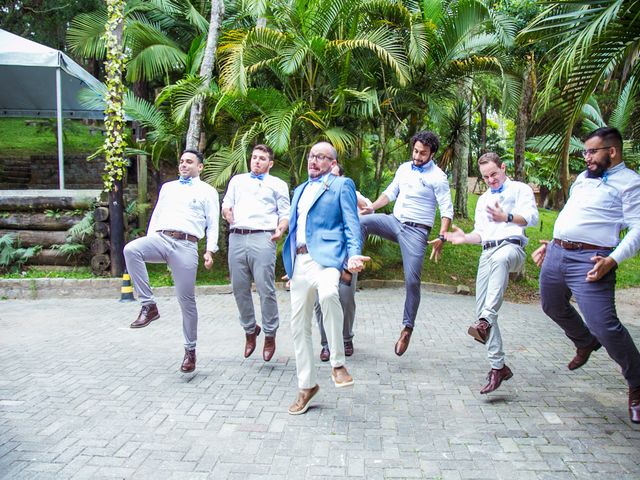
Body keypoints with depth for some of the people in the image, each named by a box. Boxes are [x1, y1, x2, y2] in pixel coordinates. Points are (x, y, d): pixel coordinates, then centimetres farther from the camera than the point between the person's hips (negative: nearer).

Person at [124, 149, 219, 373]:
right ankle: (148, 305, -21)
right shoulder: (168, 187, 25)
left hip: (186, 245, -3)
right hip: (160, 238, 4)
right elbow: (156, 216, 22)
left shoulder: (207, 191, 12)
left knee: (186, 299, -2)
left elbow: (212, 224, 6)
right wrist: (148, 247, 12)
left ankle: (190, 350, 13)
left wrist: (210, 250, -7)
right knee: (130, 249, -30)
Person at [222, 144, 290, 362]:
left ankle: (270, 335, 4)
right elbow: (226, 205, 22)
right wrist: (226, 211, -2)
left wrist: (280, 230, -12)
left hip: (262, 238, -3)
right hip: (236, 237, 4)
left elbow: (285, 213, 8)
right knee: (239, 288, 5)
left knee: (266, 289, -8)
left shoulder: (277, 184, 16)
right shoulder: (237, 180, 26)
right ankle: (250, 330, 22)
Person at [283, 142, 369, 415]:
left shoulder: (342, 185, 7)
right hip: (299, 261, 7)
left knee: (328, 293, -38)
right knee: (299, 326, 7)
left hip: (325, 256, -6)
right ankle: (306, 386, 21)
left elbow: (351, 224, -1)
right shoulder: (300, 190, 26)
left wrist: (354, 254, -18)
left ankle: (338, 364, -22)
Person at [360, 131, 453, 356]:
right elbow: (390, 193, 21)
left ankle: (407, 328, 4)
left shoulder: (438, 177, -6)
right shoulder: (404, 168, 12)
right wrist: (372, 207, 5)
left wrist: (442, 237, -21)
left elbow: (447, 209, -10)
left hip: (416, 231, -5)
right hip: (395, 221, 5)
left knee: (412, 281, -9)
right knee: (362, 222, -21)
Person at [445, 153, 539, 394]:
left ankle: (486, 320, -51)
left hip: (511, 246, -6)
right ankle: (498, 366, 5)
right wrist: (464, 237, 6)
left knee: (500, 258, -43)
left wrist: (506, 217, -26)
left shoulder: (520, 189, 11)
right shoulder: (483, 199, 30)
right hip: (487, 253, 6)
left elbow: (532, 217, -7)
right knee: (482, 308, -3)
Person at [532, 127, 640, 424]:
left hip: (589, 261, -8)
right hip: (556, 254, 8)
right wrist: (551, 245, 21)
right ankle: (585, 342, 54)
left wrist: (612, 260, -24)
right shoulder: (583, 177, 20)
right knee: (553, 307, 25)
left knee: (604, 326, -13)